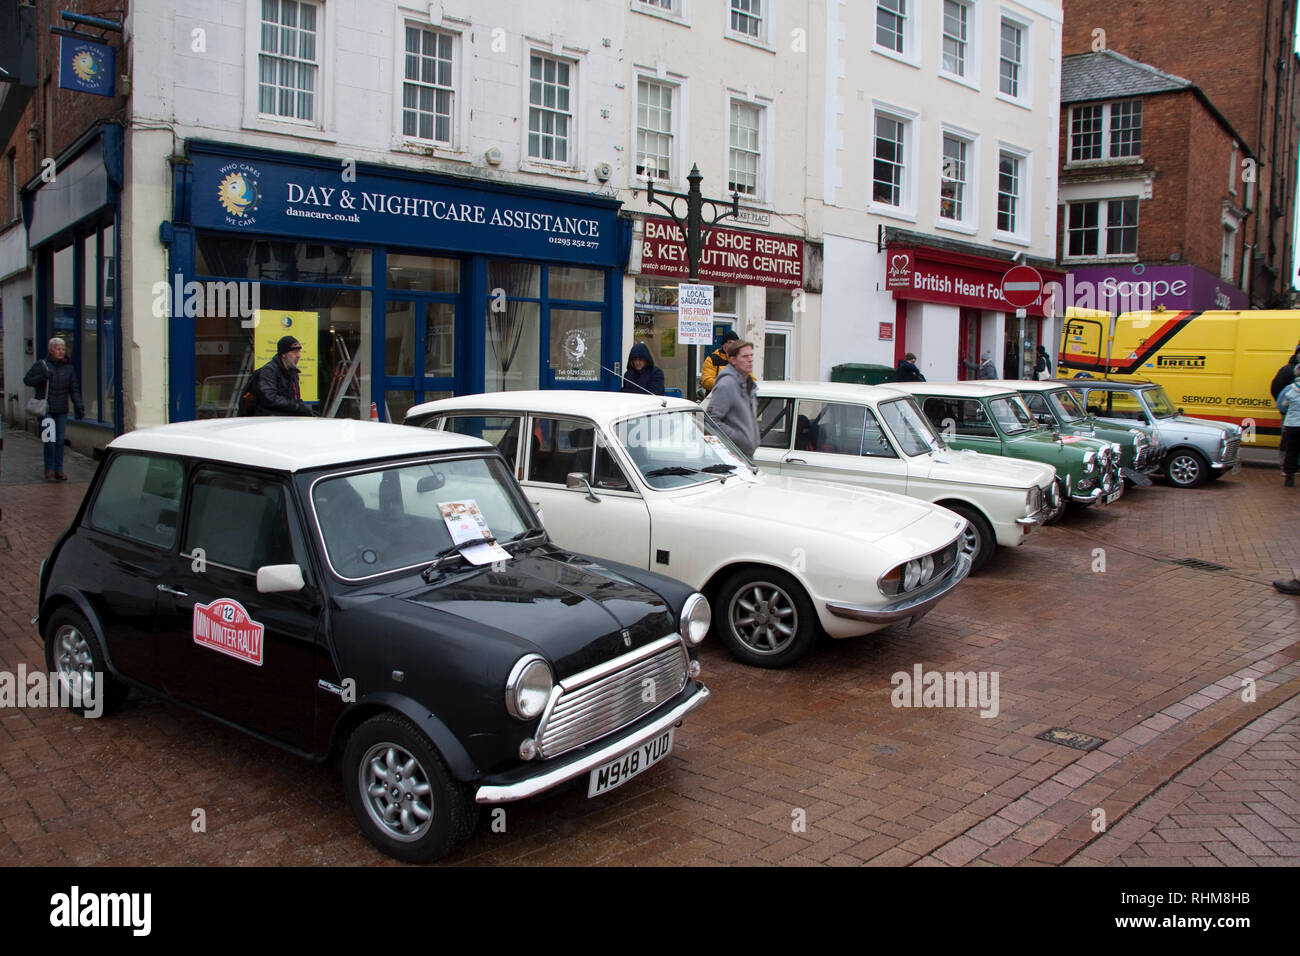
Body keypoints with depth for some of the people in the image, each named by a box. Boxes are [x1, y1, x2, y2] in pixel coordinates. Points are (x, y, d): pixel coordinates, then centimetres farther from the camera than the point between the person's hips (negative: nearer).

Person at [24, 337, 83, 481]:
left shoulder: (69, 368, 9)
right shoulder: (42, 365, 0)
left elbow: (74, 389, 11)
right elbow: (27, 380, 4)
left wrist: (78, 406, 0)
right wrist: (42, 377, -13)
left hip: (61, 410, 3)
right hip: (45, 409, -3)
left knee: (60, 441, 4)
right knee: (49, 440, -10)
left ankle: (59, 470, 11)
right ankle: (49, 469, 2)